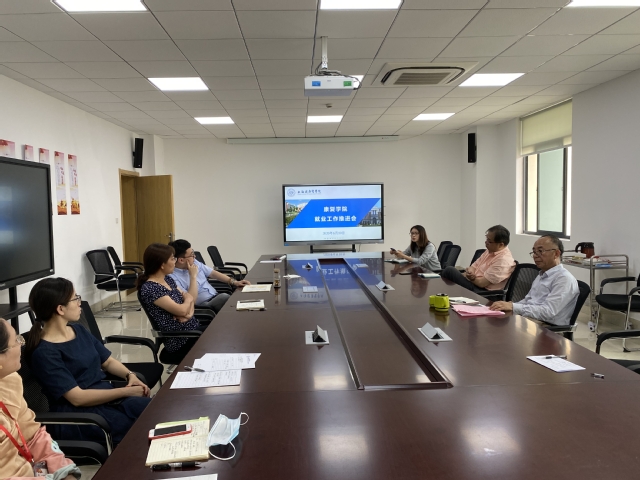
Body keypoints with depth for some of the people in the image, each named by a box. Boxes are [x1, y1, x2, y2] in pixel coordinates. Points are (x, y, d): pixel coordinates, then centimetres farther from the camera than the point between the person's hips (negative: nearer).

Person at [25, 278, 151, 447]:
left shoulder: (79, 330, 10)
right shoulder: (44, 352, -15)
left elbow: (108, 361, 17)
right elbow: (77, 398, -19)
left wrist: (130, 375, -4)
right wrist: (126, 391, -19)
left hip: (107, 395, 7)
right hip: (79, 416, -7)